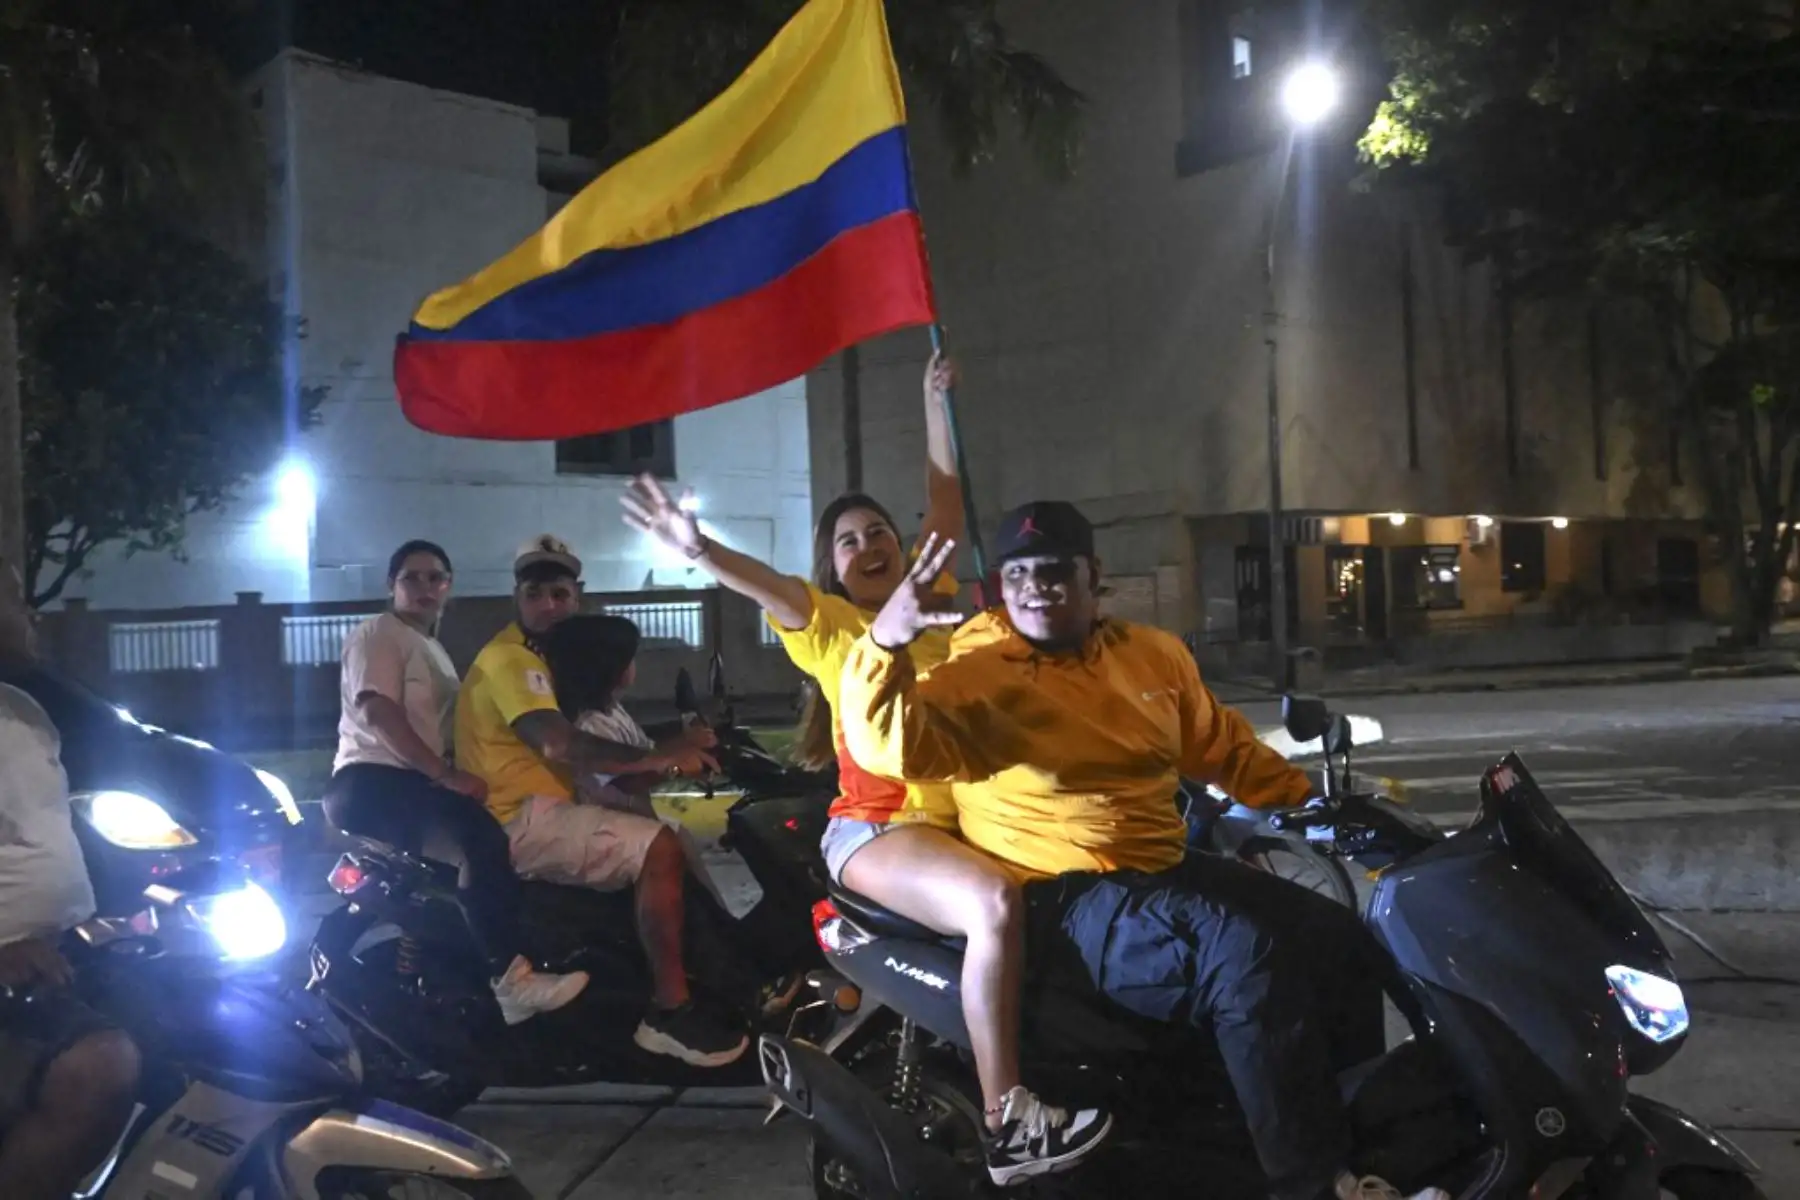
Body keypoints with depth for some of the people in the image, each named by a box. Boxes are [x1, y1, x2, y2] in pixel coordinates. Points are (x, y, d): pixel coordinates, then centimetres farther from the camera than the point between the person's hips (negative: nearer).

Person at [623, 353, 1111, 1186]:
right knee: (995, 903, -31)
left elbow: (946, 503, 21)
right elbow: (766, 584, -16)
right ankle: (1008, 1123, -28)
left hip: (963, 815, 7)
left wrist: (937, 402, 22)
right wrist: (699, 550, -34)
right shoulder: (826, 623, 3)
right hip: (877, 830, -6)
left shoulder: (932, 598, 18)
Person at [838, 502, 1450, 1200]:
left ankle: (1359, 1134, 19)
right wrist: (885, 644, -43)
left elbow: (1221, 746, 24)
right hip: (1066, 900, -8)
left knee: (1342, 944, 5)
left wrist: (1308, 799, 17)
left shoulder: (1153, 654, 12)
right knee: (1254, 958, -28)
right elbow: (890, 742, -26)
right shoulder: (978, 672, -10)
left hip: (1168, 872, 8)